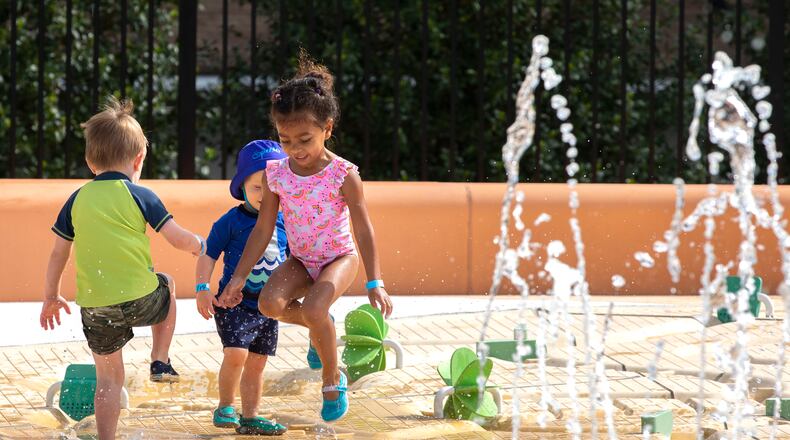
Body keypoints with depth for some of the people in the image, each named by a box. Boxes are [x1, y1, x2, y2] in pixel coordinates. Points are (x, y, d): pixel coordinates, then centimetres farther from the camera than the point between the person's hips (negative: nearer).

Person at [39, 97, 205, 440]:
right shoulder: (139, 195, -3)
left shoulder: (77, 200, 7)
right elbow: (178, 238, -5)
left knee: (108, 378, 14)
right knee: (167, 284, 32)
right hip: (140, 298, -2)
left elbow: (58, 253, 11)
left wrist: (51, 297, 22)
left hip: (94, 305, 2)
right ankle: (160, 362, 28)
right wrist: (198, 245, 18)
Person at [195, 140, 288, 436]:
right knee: (236, 353, -20)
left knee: (257, 363, 10)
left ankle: (250, 417, 21)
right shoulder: (231, 222, -10)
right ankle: (225, 407, -2)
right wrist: (202, 289, -15)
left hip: (267, 305, 5)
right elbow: (208, 255, -6)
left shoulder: (284, 223, 4)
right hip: (234, 302, -5)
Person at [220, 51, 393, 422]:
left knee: (314, 309, -31)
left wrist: (374, 283, -21)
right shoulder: (275, 174, -9)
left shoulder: (344, 175, -19)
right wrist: (239, 278, -3)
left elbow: (363, 231, -15)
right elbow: (263, 229, -1)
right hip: (300, 260, 4)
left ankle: (333, 379, -4)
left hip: (339, 257, -4)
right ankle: (321, 329, 7)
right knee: (270, 302, -26)